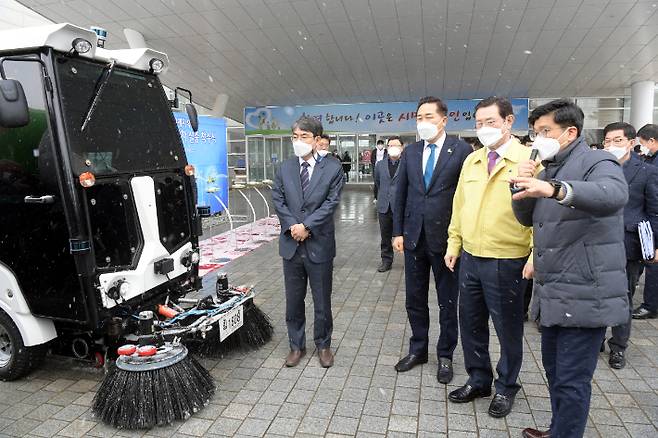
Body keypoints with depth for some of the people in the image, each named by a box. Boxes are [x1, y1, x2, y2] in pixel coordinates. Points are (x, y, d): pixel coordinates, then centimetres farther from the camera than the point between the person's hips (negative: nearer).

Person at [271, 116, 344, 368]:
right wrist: (292, 225, -13)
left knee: (322, 300, 11)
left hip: (319, 244, -2)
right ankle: (296, 346, 29)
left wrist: (306, 226, -16)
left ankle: (323, 345, 30)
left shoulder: (332, 168, -3)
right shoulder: (284, 168, 7)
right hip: (291, 244, 3)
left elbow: (331, 202, -10)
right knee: (293, 300, 13)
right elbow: (278, 199, 2)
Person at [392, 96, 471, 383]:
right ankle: (417, 350, 34)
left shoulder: (461, 150, -6)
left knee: (447, 302, 11)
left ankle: (445, 355, 29)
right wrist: (398, 231, 5)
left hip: (446, 238, -4)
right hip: (414, 237, 4)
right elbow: (400, 194, 9)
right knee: (414, 300, 15)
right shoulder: (410, 152, 7)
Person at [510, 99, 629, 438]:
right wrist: (522, 186, -2)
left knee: (572, 380, 0)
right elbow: (527, 218, 16)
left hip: (584, 295, -9)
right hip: (552, 293, 9)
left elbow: (613, 195, -33)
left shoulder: (596, 162, -10)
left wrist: (554, 190, -49)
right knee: (554, 369, 22)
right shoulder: (549, 169, 16)